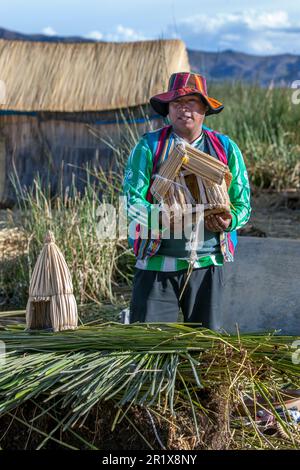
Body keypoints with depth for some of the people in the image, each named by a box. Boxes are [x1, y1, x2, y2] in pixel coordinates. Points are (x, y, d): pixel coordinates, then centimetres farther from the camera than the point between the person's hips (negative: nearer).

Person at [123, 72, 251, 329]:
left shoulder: (226, 148, 7)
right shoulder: (149, 146, 1)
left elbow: (243, 204, 8)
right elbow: (132, 199, -6)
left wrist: (229, 220, -15)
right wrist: (159, 216, -26)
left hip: (208, 263, 2)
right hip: (158, 262, -2)